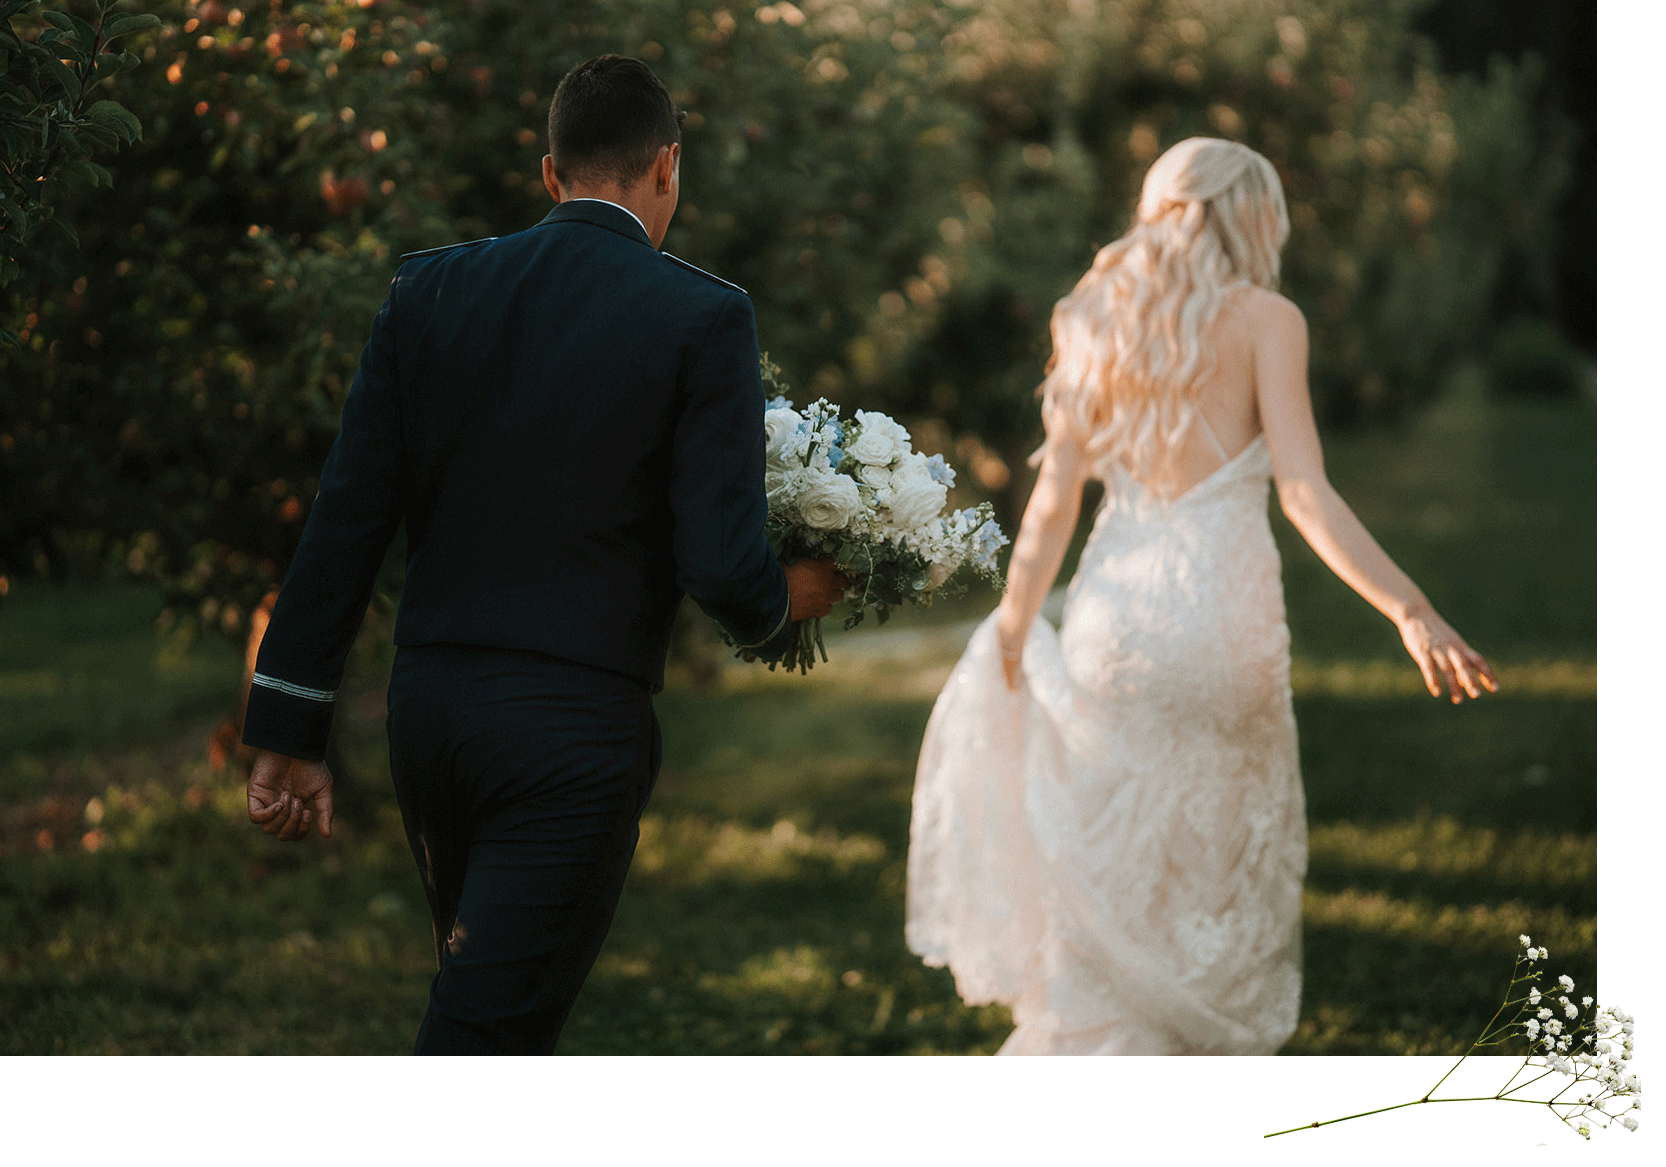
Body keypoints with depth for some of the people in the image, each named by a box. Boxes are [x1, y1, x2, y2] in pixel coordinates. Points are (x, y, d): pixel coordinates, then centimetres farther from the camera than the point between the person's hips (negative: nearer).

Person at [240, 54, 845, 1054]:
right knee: (483, 1044, -3)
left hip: (428, 708, 5)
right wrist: (791, 600, 11)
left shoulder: (431, 291, 4)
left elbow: (347, 520, 2)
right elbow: (722, 562, -13)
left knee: (500, 999, 23)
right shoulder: (704, 317, -8)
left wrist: (290, 731, 6)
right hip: (579, 730, -5)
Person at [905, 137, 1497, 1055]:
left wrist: (1012, 633, 16)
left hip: (1113, 609, 4)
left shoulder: (1100, 320, 9)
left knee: (1106, 878, 12)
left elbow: (1052, 502, 7)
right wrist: (1411, 610, -17)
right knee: (1230, 868, 12)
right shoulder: (1264, 319, -3)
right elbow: (1305, 493, -13)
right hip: (1220, 610, -4)